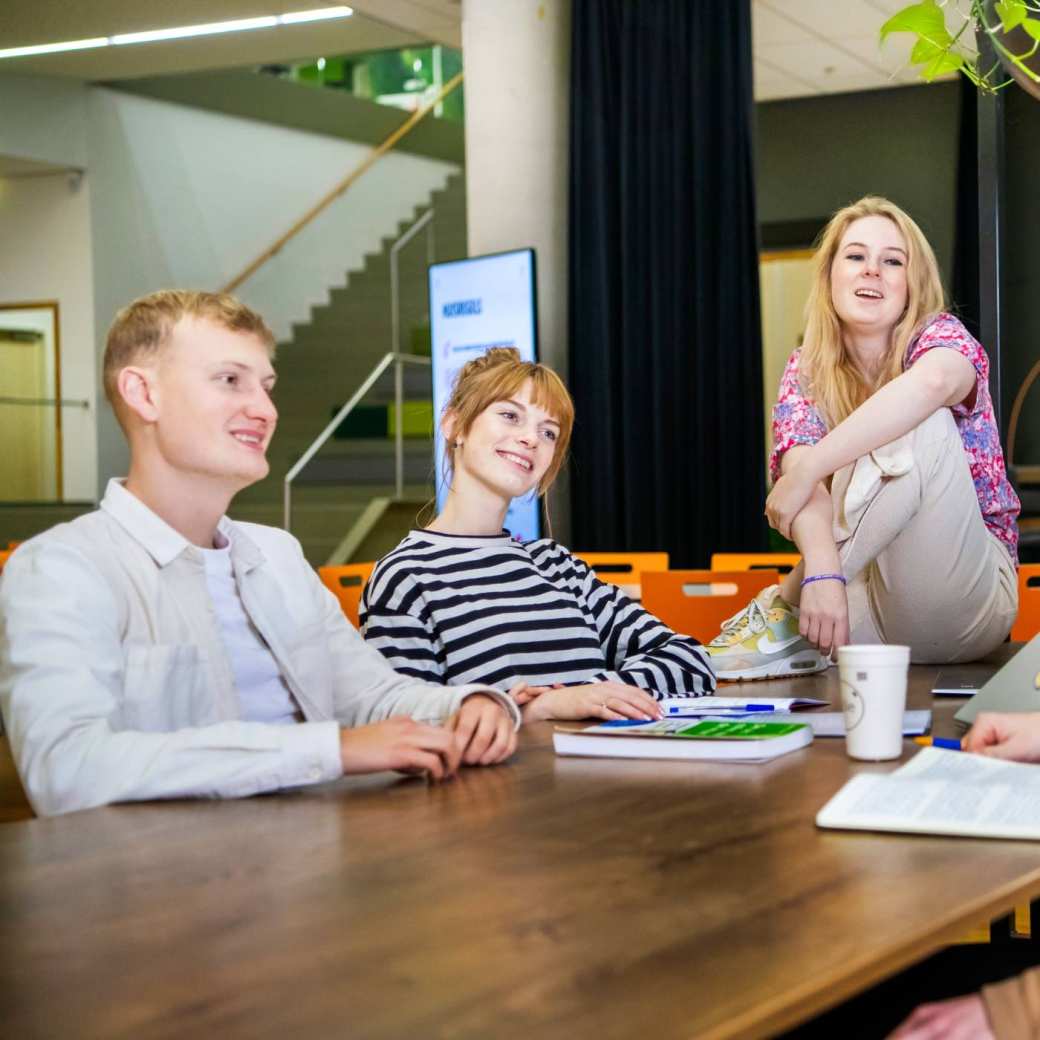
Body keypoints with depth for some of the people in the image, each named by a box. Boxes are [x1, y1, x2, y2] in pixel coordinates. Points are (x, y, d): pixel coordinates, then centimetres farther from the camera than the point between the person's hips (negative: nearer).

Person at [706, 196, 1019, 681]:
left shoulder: (940, 335, -5)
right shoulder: (807, 372, 4)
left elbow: (932, 382, -32)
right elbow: (801, 468, -16)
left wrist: (805, 473, -33)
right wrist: (822, 570, -37)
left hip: (959, 601, -1)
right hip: (864, 592, 1)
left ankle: (785, 606, -21)